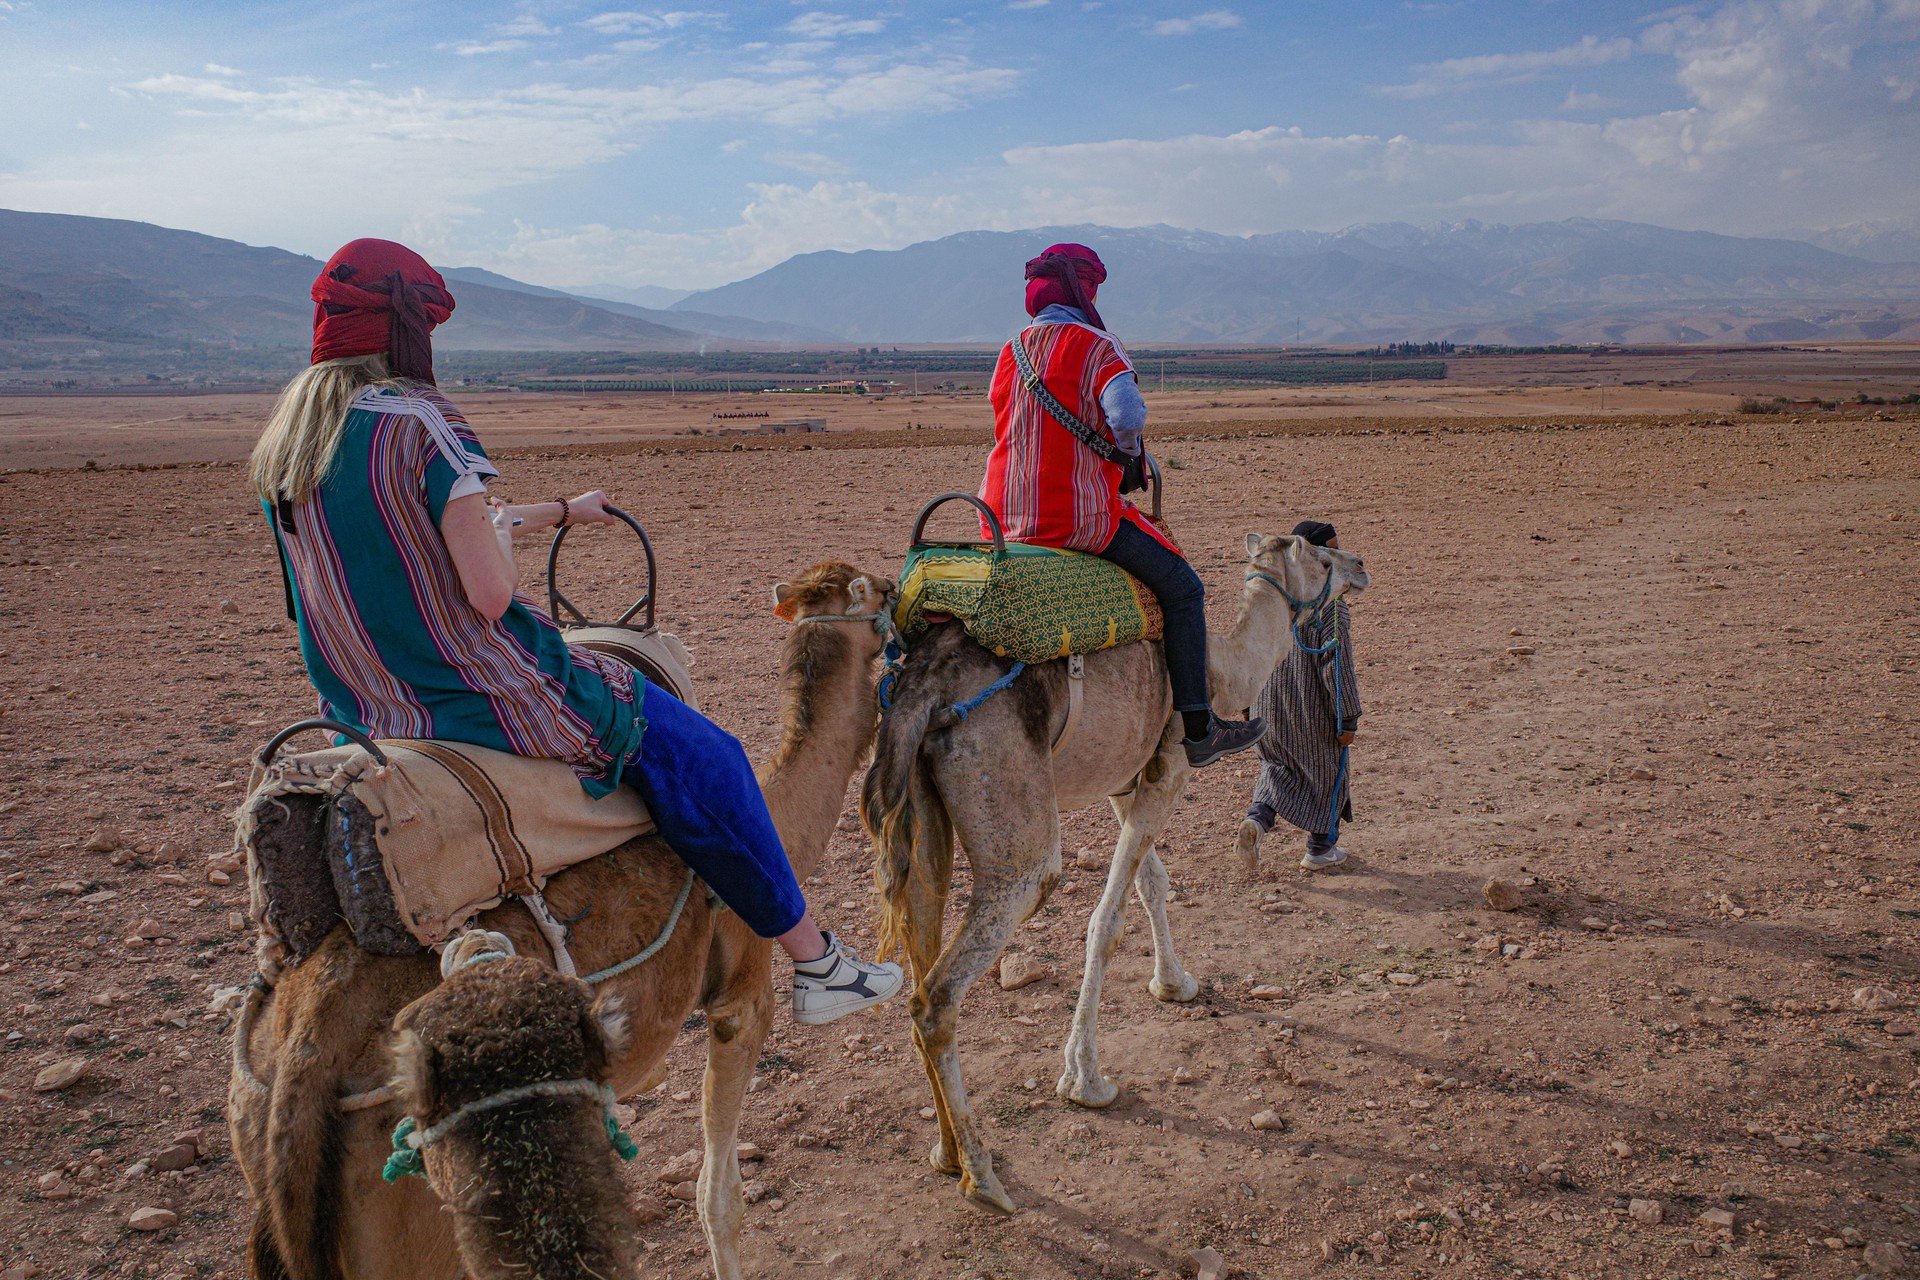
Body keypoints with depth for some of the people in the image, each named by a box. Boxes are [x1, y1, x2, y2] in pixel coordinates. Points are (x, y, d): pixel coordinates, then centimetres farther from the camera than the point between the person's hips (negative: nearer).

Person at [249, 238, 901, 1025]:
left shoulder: (283, 439, 7)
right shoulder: (419, 422, -19)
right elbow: (490, 591, -23)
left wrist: (559, 510, 24)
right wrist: (506, 526, -1)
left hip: (362, 712, 9)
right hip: (480, 697, -9)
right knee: (702, 759, 5)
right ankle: (818, 965, 14)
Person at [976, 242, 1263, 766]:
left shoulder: (1010, 353, 14)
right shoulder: (1096, 348, -7)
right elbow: (1127, 415, -23)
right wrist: (1127, 453, 0)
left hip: (1003, 514, 8)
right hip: (1078, 515, -8)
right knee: (1182, 587, 5)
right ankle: (1198, 729, 2)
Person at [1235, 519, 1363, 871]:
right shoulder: (1330, 606, -22)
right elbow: (1338, 669, -21)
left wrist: (1246, 703, 16)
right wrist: (1349, 720, -11)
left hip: (1268, 708, 5)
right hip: (1313, 713, -5)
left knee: (1279, 767, 24)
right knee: (1325, 772, 17)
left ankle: (1256, 819, 0)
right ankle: (1320, 849, 30)